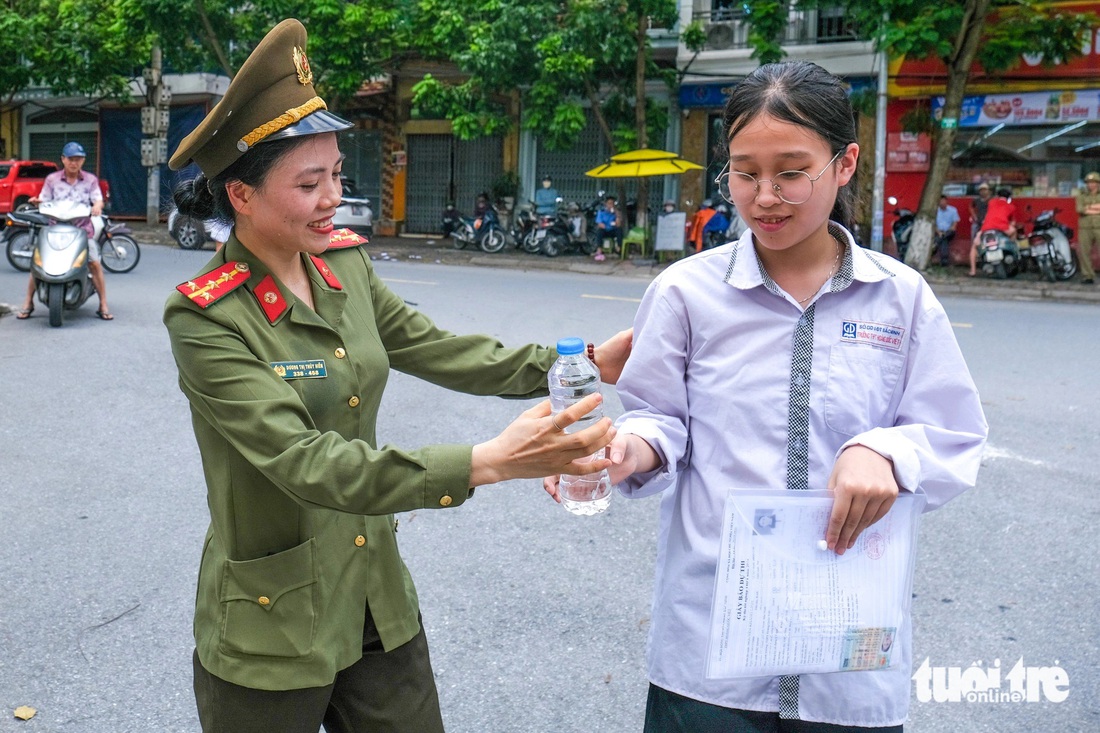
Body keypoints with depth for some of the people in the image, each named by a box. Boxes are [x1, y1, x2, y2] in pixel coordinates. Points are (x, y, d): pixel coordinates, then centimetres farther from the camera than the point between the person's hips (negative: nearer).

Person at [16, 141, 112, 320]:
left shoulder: (90, 180, 7)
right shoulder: (52, 180, 8)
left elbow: (98, 200, -1)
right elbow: (44, 202, 6)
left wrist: (97, 206, -25)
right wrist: (37, 202, -17)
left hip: (83, 228, -1)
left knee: (95, 263, -15)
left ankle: (103, 306, -6)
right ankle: (28, 303, 4)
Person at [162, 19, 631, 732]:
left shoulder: (345, 262, -2)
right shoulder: (206, 318, -20)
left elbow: (438, 350, 6)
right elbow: (305, 462, -29)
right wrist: (488, 462, -39)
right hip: (273, 633, -5)